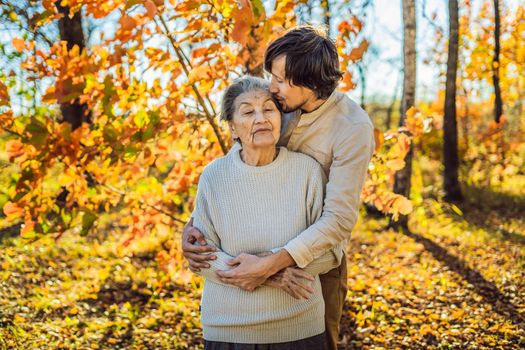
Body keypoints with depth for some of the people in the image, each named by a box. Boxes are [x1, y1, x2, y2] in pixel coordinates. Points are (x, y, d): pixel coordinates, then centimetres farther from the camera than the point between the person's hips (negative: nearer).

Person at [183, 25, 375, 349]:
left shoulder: (353, 129, -25)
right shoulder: (278, 105, -9)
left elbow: (339, 219, -29)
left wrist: (270, 266, -38)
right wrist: (193, 225, -18)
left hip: (316, 257, -5)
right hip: (267, 252, 5)